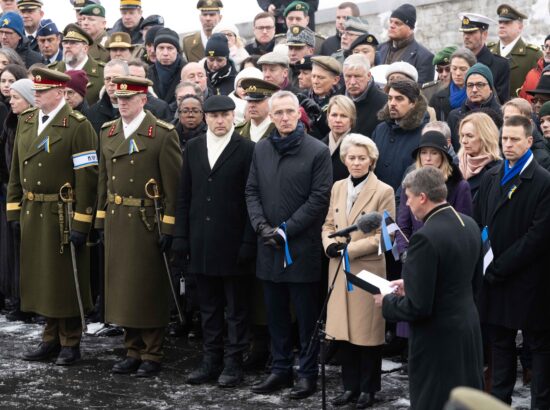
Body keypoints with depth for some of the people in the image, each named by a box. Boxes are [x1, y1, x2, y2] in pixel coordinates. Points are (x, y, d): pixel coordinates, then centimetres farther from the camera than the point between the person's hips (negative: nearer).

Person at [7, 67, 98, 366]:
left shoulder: (78, 126, -12)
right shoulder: (26, 121, 10)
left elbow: (87, 178, -15)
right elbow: (16, 170, 14)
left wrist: (80, 224, -17)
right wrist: (14, 211, 10)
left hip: (62, 217, -6)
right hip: (31, 215, 6)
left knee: (65, 282, 3)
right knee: (41, 280, 12)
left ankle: (70, 343, 16)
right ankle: (51, 339, 25)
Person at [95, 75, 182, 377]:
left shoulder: (163, 134, -8)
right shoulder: (107, 132, 10)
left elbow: (173, 185, -10)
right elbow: (103, 179, 15)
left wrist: (168, 226, -14)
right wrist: (101, 219, 11)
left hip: (148, 222, -6)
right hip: (116, 222, 6)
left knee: (148, 288, 0)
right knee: (122, 286, 10)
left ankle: (152, 355, 11)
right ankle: (133, 350, 21)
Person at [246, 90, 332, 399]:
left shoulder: (318, 151, -6)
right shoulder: (261, 150, 10)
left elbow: (319, 198, -10)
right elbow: (252, 191, 11)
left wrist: (286, 229, -13)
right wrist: (261, 226, -5)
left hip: (303, 247, -5)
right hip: (269, 247, 5)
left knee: (307, 315, 3)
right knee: (276, 314, 12)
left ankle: (308, 373, 13)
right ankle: (281, 369, 23)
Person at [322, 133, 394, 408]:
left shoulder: (383, 191, -8)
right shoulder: (338, 187, 10)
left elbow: (383, 236, -10)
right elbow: (328, 224, 13)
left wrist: (349, 248, -16)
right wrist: (330, 245, -8)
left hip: (368, 270, -5)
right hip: (339, 269, 5)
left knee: (367, 331, 4)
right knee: (343, 329, 8)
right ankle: (350, 386, 20)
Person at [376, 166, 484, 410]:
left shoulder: (426, 237, -24)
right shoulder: (470, 225, 2)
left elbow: (417, 307, -23)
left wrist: (387, 302, -4)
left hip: (438, 339, -8)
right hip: (469, 328, 8)